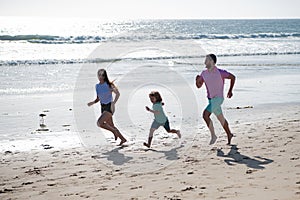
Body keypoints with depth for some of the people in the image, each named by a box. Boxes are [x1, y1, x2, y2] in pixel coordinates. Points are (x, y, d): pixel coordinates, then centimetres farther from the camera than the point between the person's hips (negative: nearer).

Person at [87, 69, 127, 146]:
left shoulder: (109, 85, -11)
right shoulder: (97, 86, 7)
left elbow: (117, 93, -10)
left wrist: (113, 103, -22)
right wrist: (93, 102, -3)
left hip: (109, 107, -7)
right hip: (103, 107, 7)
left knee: (99, 123, -20)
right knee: (111, 126, 12)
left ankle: (114, 131, 1)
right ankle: (123, 139, 27)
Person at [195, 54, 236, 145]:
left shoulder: (220, 72, -15)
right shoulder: (204, 73, 2)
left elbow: (233, 77, -2)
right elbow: (199, 85, 10)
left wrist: (230, 91, 2)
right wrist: (197, 80, -12)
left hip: (218, 98, -7)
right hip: (210, 99, 7)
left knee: (205, 114, -21)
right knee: (221, 119, 16)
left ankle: (213, 135, -9)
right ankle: (229, 135, 33)